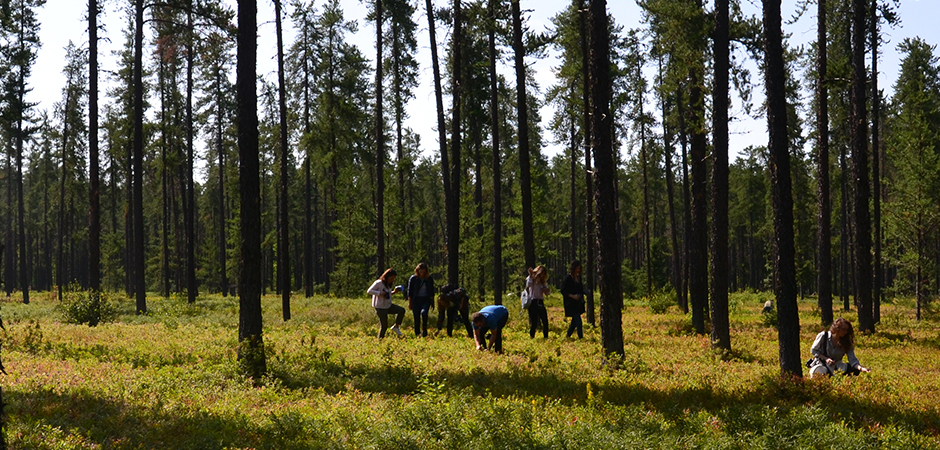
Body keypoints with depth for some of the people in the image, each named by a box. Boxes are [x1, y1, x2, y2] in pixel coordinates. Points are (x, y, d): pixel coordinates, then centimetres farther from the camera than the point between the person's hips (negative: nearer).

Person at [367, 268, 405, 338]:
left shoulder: (390, 284, 11)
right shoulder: (379, 283, -13)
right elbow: (369, 291, -16)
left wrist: (394, 292, 3)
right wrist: (380, 293, -26)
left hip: (388, 305, 7)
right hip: (381, 307, -7)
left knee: (402, 310, -12)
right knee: (384, 325, -4)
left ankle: (396, 326, 1)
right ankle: (380, 339, 15)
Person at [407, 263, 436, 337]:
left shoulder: (429, 279, 5)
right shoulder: (413, 278, 0)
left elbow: (432, 292, 14)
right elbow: (409, 291, 4)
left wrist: (432, 302, 12)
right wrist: (409, 303, 1)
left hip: (426, 300, 0)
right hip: (416, 300, 0)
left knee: (424, 312, -27)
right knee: (416, 318, -1)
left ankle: (424, 330, -15)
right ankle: (417, 333, 11)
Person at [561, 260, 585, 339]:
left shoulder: (578, 277, 11)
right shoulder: (568, 278, -11)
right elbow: (563, 290, -12)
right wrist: (572, 296, -20)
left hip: (578, 303, 8)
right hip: (571, 303, -8)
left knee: (575, 321, 12)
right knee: (578, 321, -11)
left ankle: (567, 336, 24)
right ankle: (580, 337, -8)